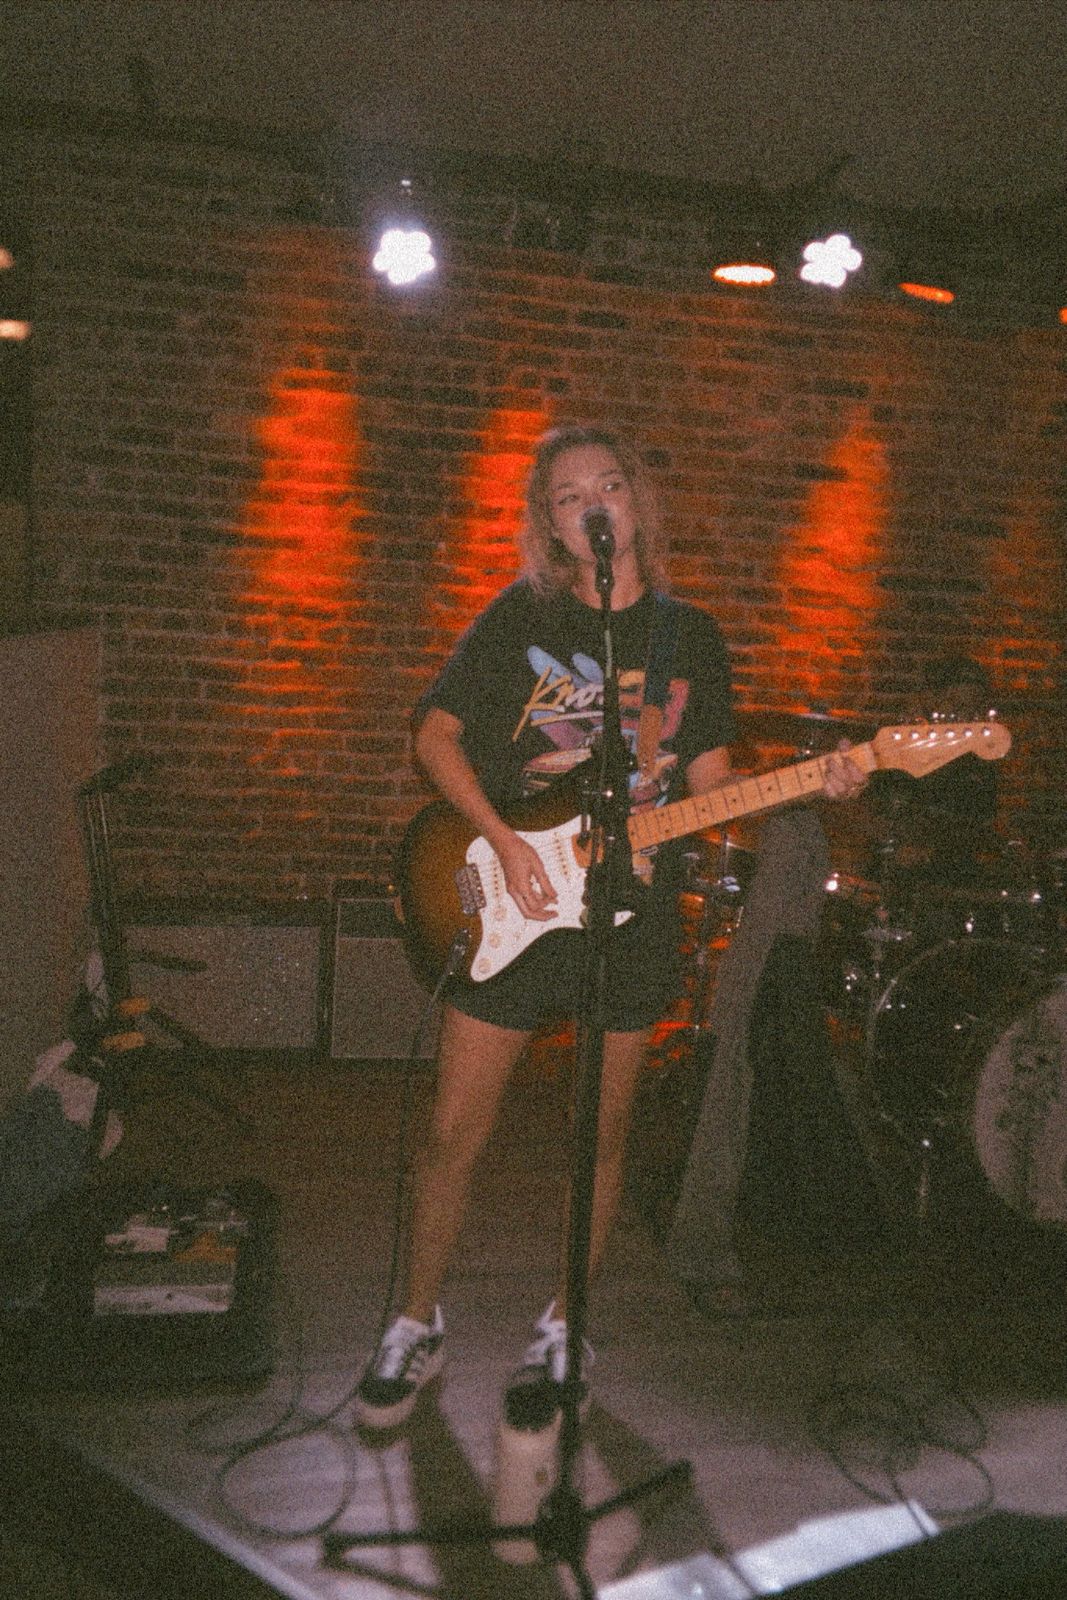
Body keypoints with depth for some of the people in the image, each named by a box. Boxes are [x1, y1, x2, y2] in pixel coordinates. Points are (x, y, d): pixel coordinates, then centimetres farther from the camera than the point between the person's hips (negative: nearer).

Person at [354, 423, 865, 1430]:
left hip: (631, 912, 2)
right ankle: (417, 1326, 27)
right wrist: (502, 841, -15)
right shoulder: (521, 614, 2)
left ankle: (564, 1325, 33)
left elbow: (710, 787, 5)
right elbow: (435, 732, -2)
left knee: (603, 1134, 12)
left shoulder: (691, 636, 7)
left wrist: (807, 787, -13)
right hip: (506, 904, -1)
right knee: (454, 1130, 4)